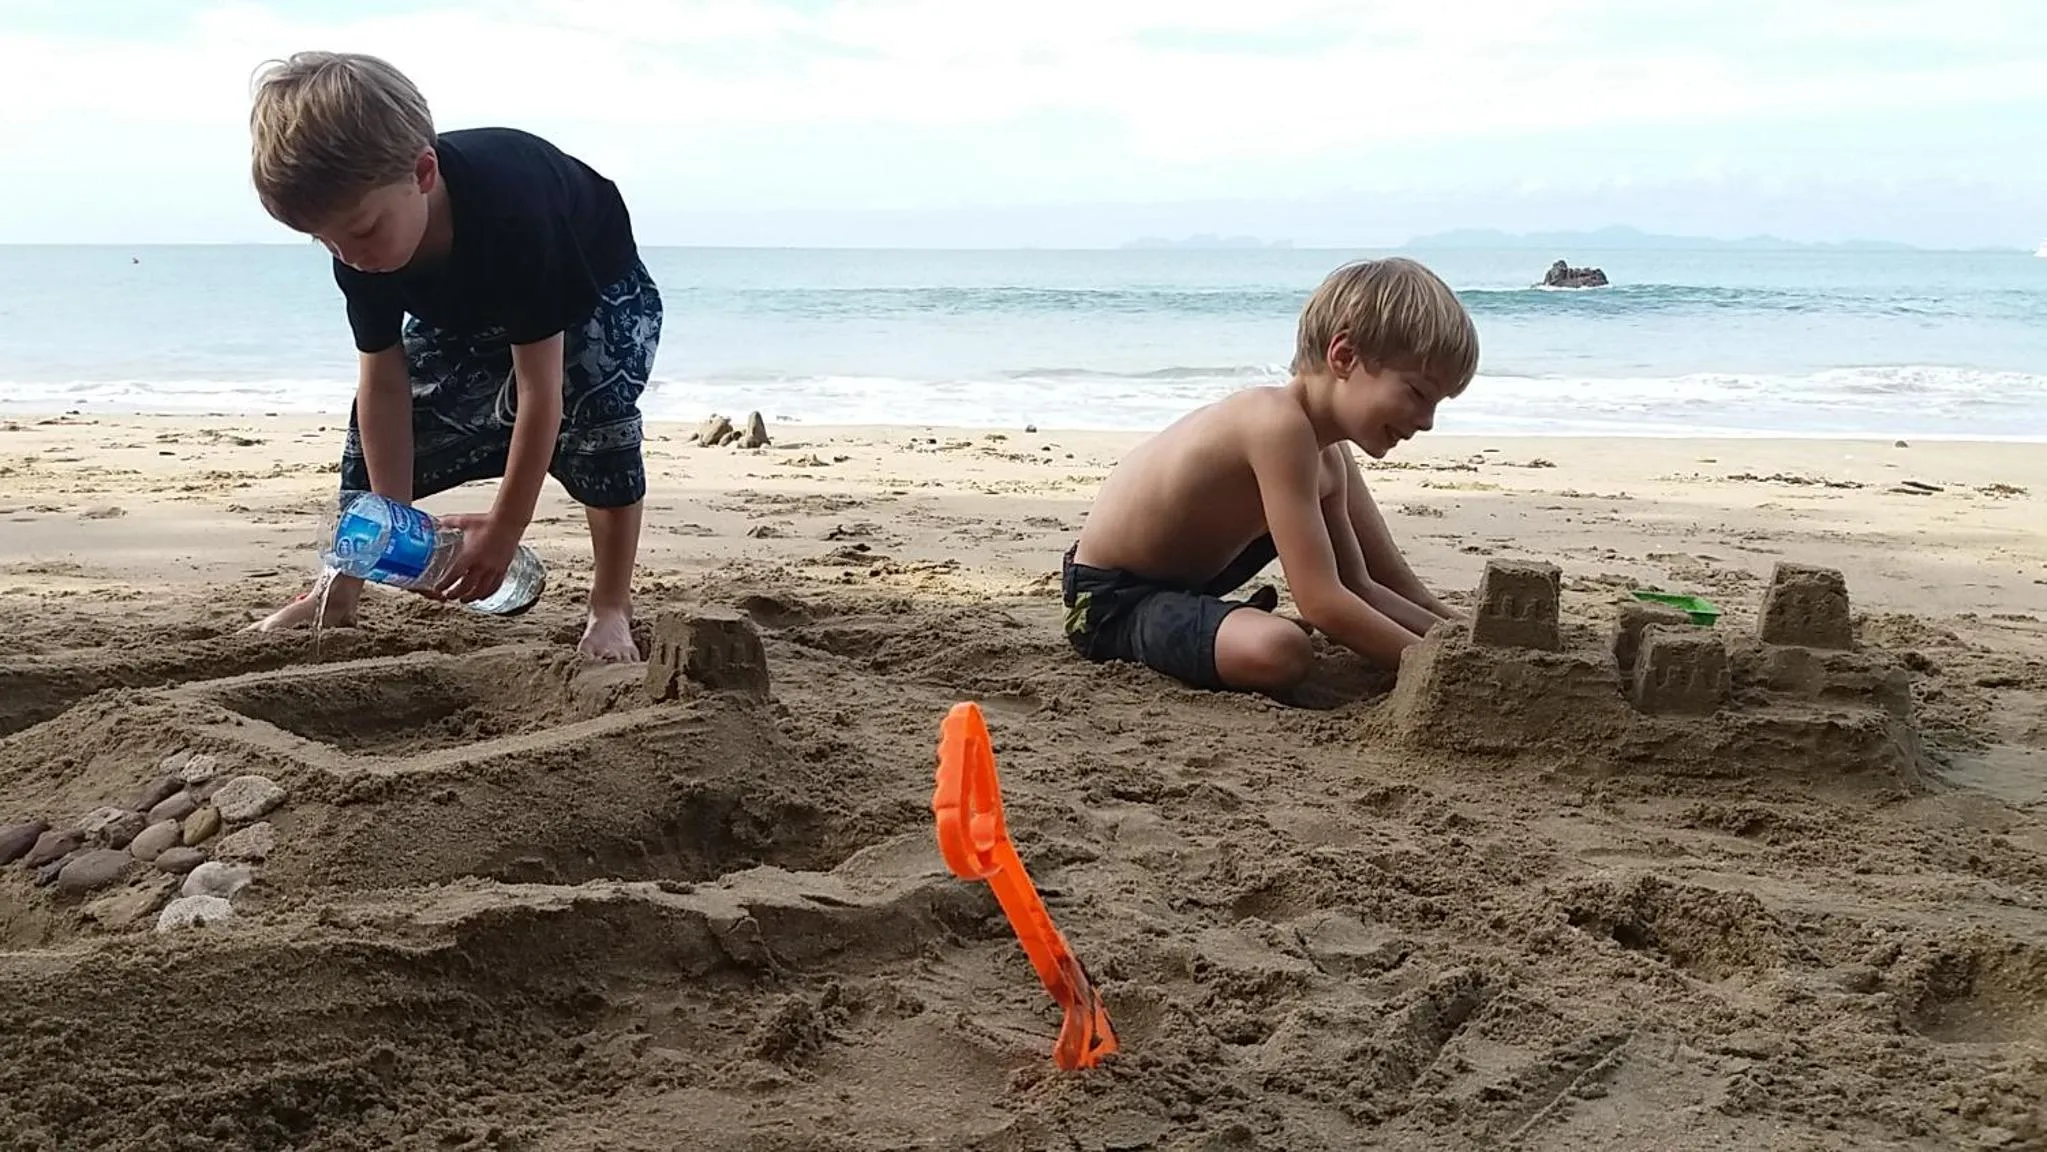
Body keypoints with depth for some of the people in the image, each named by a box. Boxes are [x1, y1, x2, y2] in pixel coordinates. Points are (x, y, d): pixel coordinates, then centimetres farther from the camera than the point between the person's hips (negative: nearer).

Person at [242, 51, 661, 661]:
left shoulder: (513, 214, -45)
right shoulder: (360, 249, -28)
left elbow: (540, 387, -39)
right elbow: (384, 385, -21)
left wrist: (504, 529, -34)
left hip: (598, 291, -5)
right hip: (464, 313, 6)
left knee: (597, 405, -31)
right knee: (375, 428, -2)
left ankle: (611, 607, -17)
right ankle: (340, 590, 14)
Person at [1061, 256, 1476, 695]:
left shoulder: (1329, 461, 2)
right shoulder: (1281, 424, -29)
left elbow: (1361, 588, 9)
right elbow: (1322, 602, -31)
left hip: (1188, 572, 10)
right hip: (1110, 599, -10)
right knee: (1282, 654, -36)